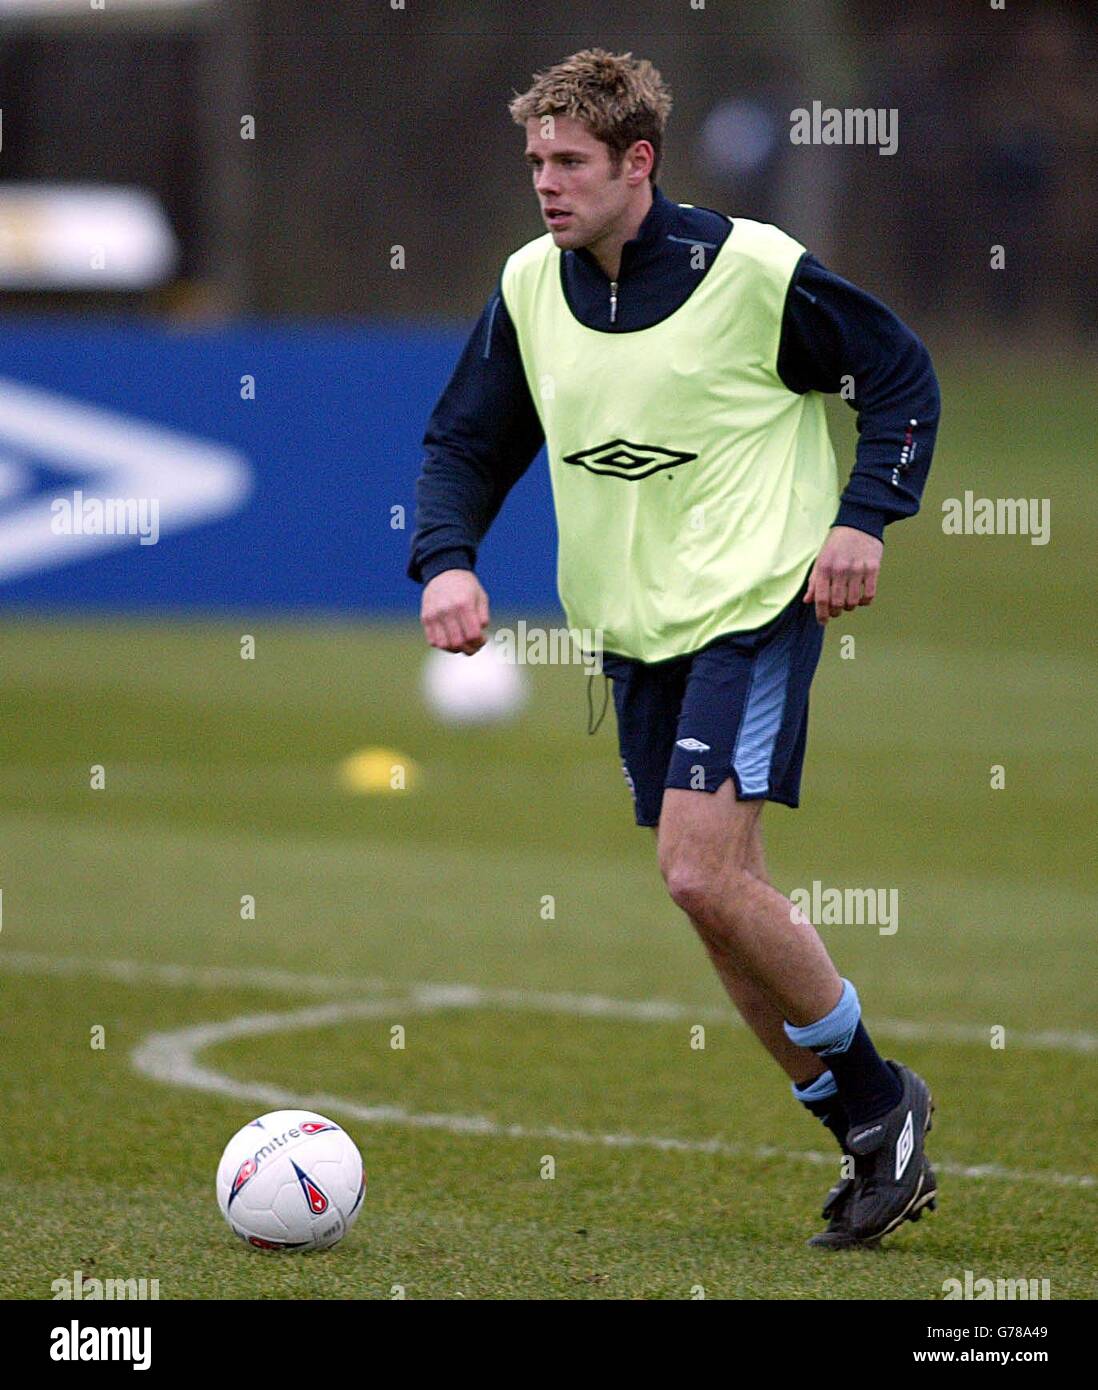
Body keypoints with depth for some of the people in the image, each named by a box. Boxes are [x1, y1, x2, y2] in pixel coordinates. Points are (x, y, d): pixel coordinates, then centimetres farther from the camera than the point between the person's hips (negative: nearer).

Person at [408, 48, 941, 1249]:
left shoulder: (752, 271, -12)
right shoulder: (530, 287, 3)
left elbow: (900, 375, 0)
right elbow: (466, 442, 12)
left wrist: (864, 517, -12)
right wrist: (444, 559, -6)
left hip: (754, 607, -7)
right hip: (629, 626, 7)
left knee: (704, 876, -19)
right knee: (713, 896, 7)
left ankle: (876, 1099, 1)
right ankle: (873, 1147, 19)